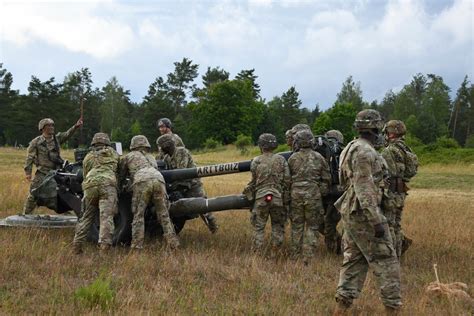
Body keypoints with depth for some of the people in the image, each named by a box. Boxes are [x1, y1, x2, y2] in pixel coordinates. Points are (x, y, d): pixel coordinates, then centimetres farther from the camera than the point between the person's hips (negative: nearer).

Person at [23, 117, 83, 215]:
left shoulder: (57, 138, 8)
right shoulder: (36, 142, -3)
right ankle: (26, 215, 11)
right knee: (33, 195, -1)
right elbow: (30, 158, -2)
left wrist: (75, 126, -24)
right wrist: (28, 172, -7)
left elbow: (67, 134, -7)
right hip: (42, 173, -3)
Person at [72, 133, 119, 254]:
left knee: (86, 217, 14)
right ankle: (104, 244, -25)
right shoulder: (113, 153, 25)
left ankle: (77, 244, 8)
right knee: (106, 217, -11)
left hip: (90, 186, 3)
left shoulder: (88, 157, 28)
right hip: (108, 185, -2)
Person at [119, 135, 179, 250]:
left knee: (138, 214, 4)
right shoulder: (151, 158, 40)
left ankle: (137, 244, -5)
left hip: (142, 182, -3)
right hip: (158, 181, 3)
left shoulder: (129, 156, 29)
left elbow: (121, 176, 34)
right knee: (164, 214, 9)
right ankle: (173, 242, 3)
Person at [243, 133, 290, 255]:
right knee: (278, 225, 14)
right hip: (278, 198, 1)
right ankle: (275, 253, 14)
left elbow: (253, 181, 1)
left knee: (258, 227, 6)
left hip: (260, 198, -1)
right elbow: (287, 181, -1)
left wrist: (248, 192, 20)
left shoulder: (256, 161, -3)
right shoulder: (281, 160, 0)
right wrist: (286, 199, 7)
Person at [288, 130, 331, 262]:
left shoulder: (293, 158, -1)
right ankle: (308, 256, 0)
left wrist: (289, 193, 20)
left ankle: (295, 256, 14)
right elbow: (326, 178, 7)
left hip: (296, 195, 0)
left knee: (296, 226, 10)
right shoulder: (318, 158, 2)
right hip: (313, 195, 0)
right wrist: (323, 192, 22)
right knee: (312, 226, 6)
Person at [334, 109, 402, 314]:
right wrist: (377, 220, -23)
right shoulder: (364, 151, -17)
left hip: (352, 212, 10)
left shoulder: (351, 148, 14)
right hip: (363, 213, -10)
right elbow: (364, 190, -23)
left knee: (354, 259, 11)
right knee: (386, 260, -2)